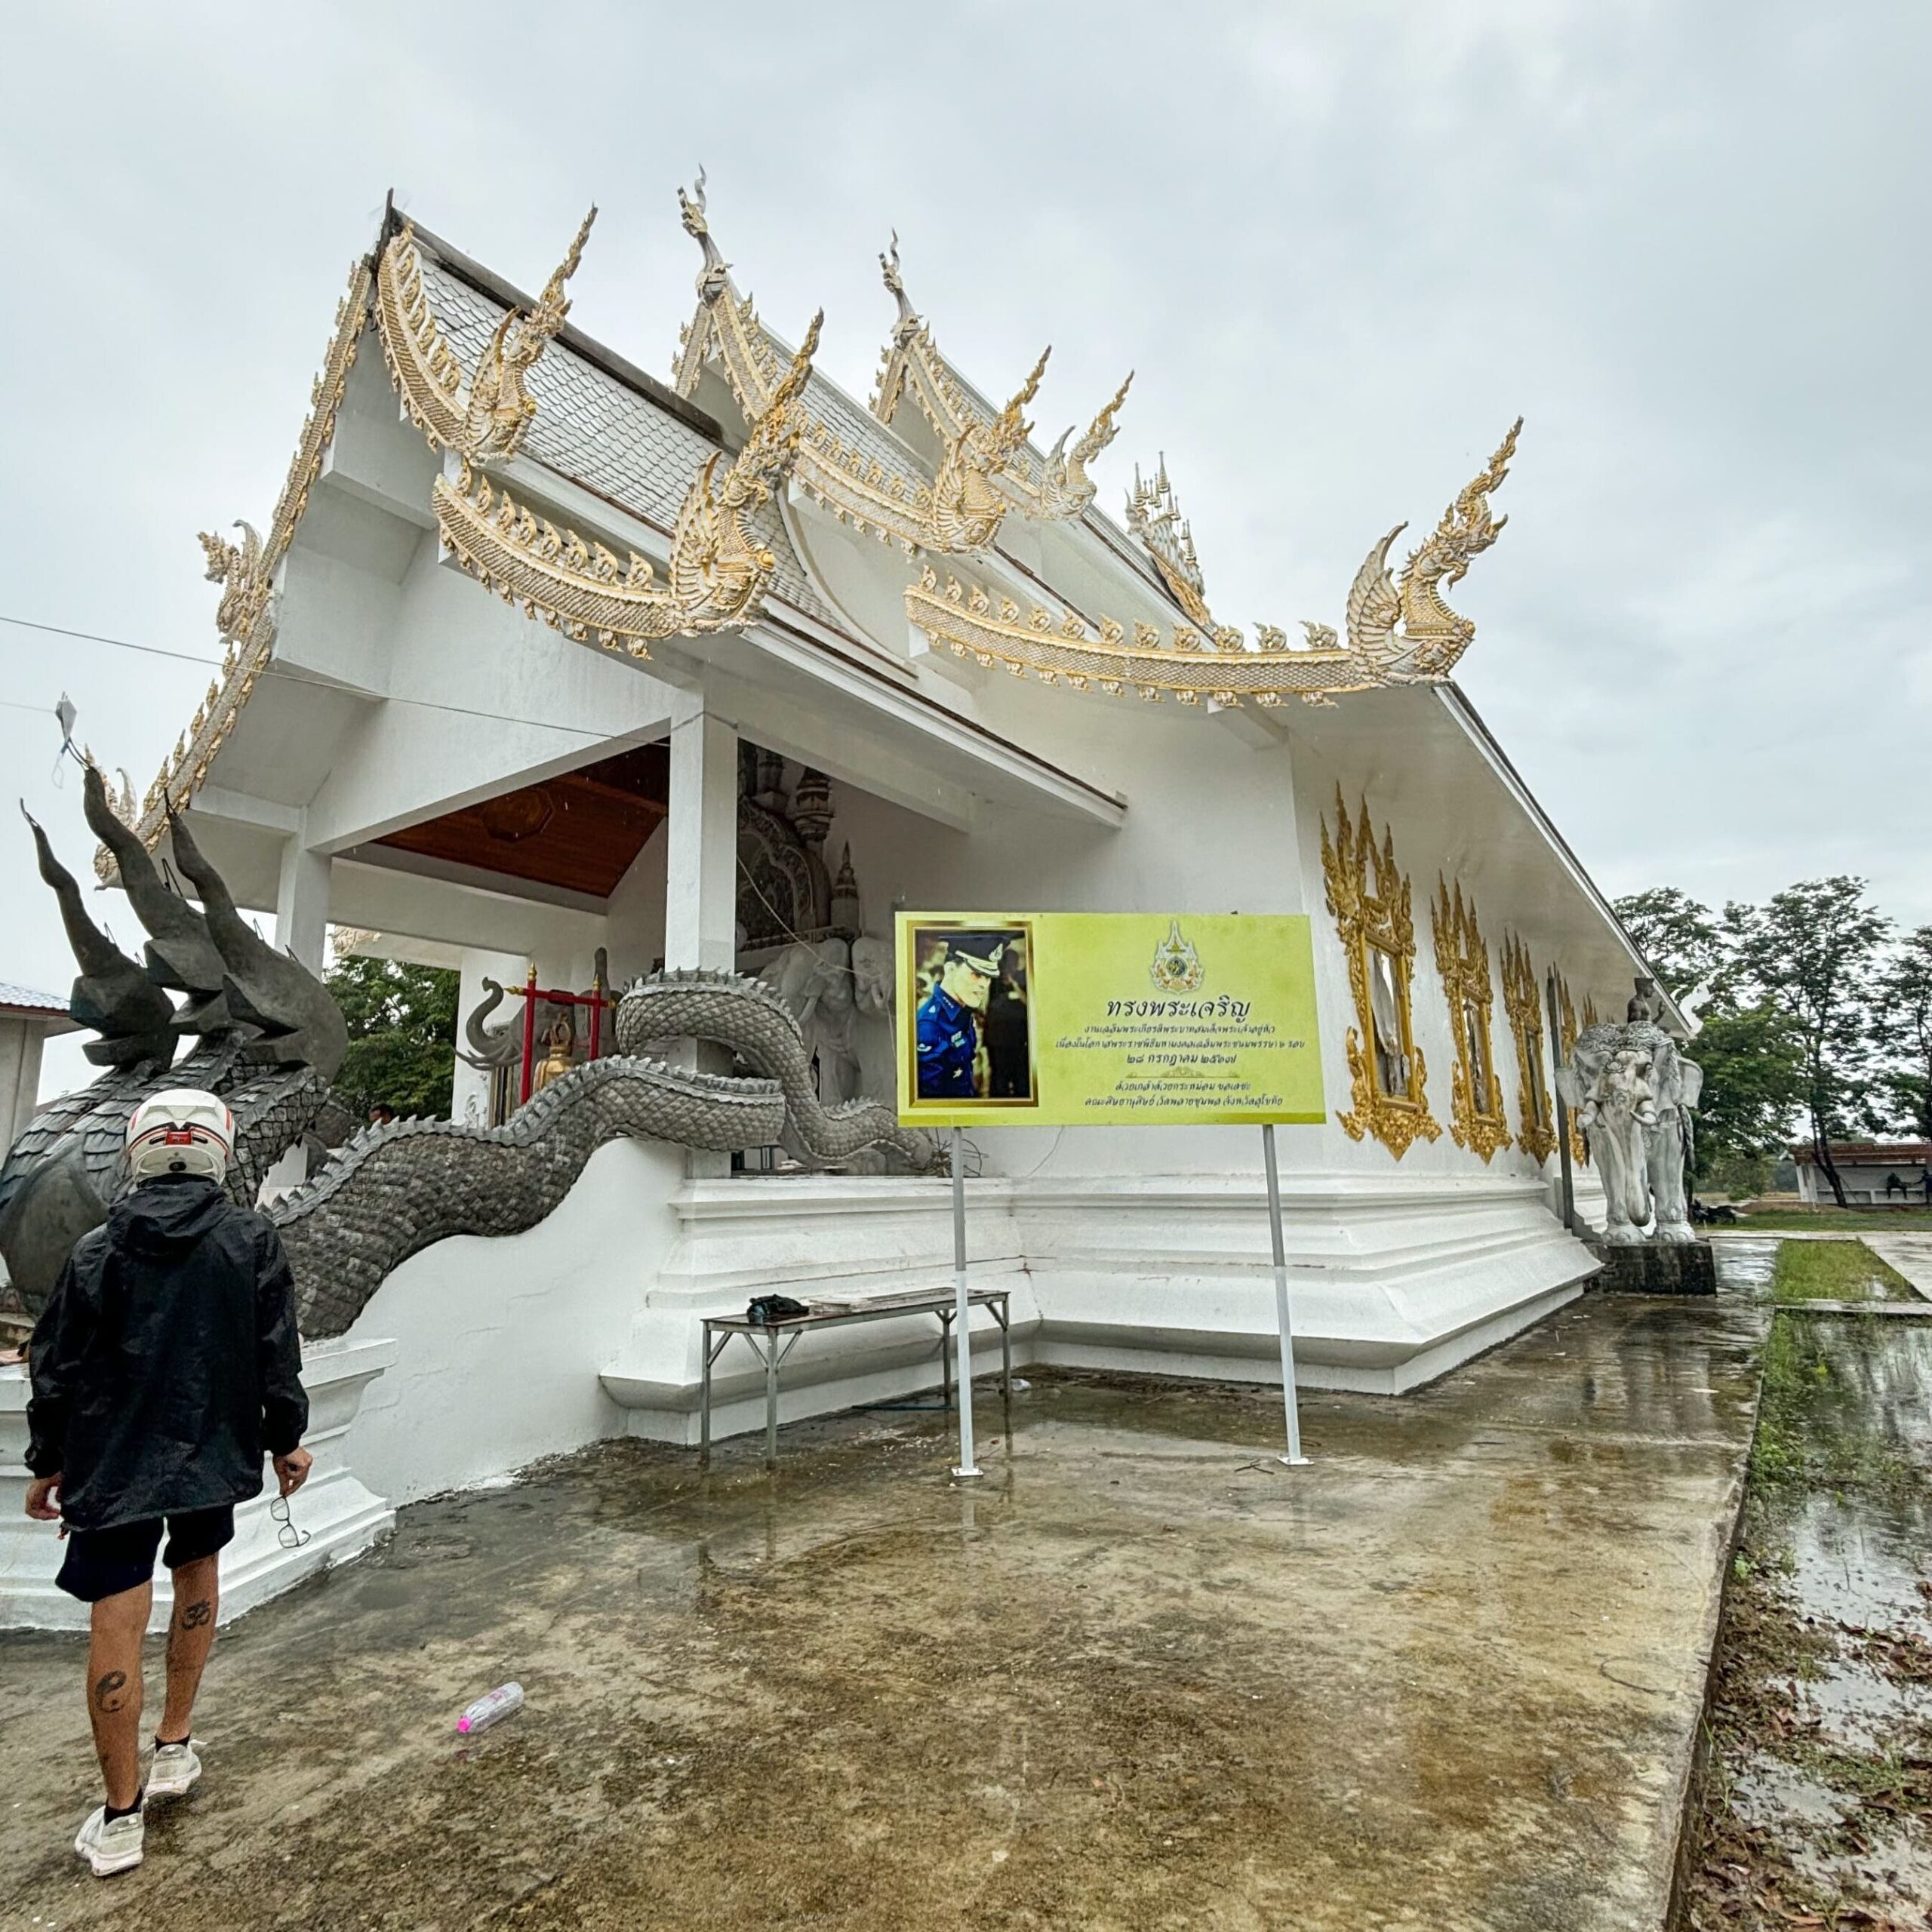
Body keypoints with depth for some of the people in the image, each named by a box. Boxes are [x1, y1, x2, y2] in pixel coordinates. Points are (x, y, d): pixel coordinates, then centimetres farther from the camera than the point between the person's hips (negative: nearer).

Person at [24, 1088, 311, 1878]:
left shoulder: (97, 1249, -6)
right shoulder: (252, 1240, -8)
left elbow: (55, 1369, 0)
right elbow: (277, 1358, -4)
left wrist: (48, 1464, 14)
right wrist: (284, 1441, 10)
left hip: (114, 1461, -1)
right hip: (215, 1453, 1)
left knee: (118, 1622, 4)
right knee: (197, 1573, 24)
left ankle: (120, 1818, 11)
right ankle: (173, 1748, 33)